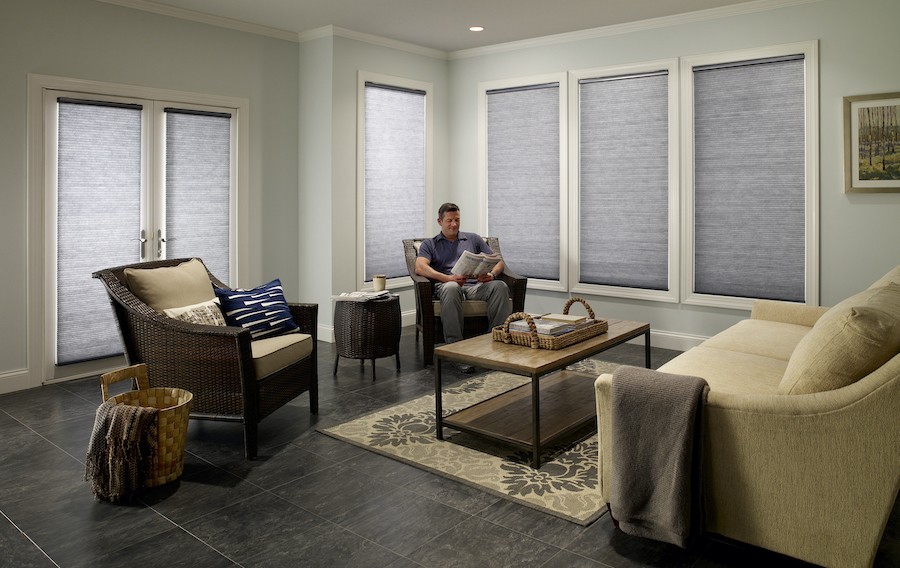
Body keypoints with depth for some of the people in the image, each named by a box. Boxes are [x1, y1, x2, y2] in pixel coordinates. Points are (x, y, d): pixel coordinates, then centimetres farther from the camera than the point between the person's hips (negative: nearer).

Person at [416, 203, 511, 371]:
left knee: (500, 286, -31)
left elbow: (497, 261, 19)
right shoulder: (429, 244, 18)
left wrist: (492, 274, -7)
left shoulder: (474, 239, 26)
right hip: (447, 285, -2)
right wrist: (448, 278, -19)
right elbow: (420, 267, -2)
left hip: (476, 286, 3)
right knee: (451, 288, -41)